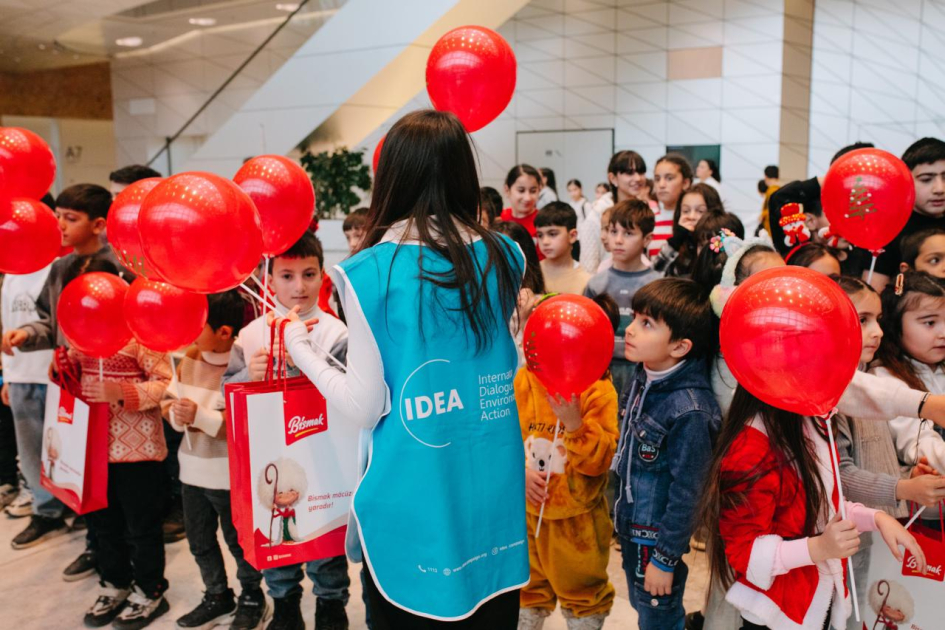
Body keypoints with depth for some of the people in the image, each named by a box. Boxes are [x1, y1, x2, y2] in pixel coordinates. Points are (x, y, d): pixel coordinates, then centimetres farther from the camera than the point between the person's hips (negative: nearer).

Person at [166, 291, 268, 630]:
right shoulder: (190, 357, 0)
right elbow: (168, 399, 6)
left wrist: (202, 416, -30)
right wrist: (177, 414, -17)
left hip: (231, 475, -7)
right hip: (193, 470, 7)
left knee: (239, 541, 13)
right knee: (199, 540, 21)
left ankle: (252, 598, 37)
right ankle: (217, 596, 42)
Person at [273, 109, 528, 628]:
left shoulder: (371, 272, -14)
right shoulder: (502, 258, -2)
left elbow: (365, 407, -12)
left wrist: (299, 347, 3)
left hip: (412, 499, -3)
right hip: (493, 489, 4)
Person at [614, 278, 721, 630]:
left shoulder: (689, 410, -28)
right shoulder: (642, 381, -5)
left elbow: (686, 493, -21)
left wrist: (665, 558, -15)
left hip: (658, 537, -7)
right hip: (630, 527, 7)